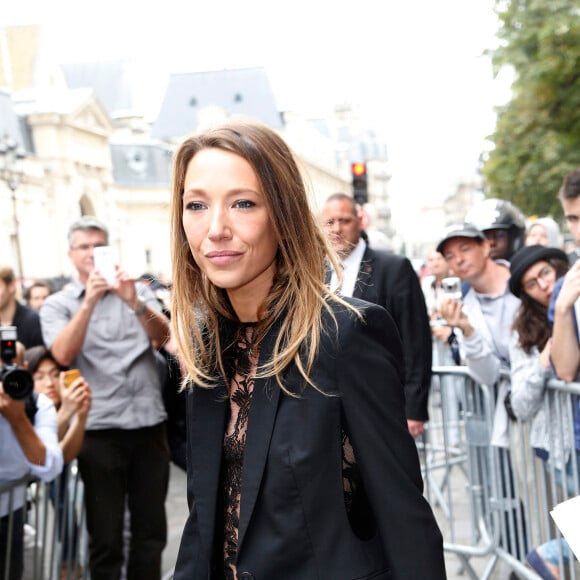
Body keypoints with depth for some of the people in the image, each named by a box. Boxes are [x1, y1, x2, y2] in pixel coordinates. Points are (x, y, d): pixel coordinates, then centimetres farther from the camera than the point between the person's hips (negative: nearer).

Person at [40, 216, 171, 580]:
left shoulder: (138, 292, 12)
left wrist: (135, 302, -22)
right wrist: (89, 303, -20)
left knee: (152, 529, 9)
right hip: (99, 428, -2)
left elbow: (163, 337, -5)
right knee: (105, 533, 3)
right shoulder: (57, 304, 7)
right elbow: (63, 355, -11)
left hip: (149, 422, 2)